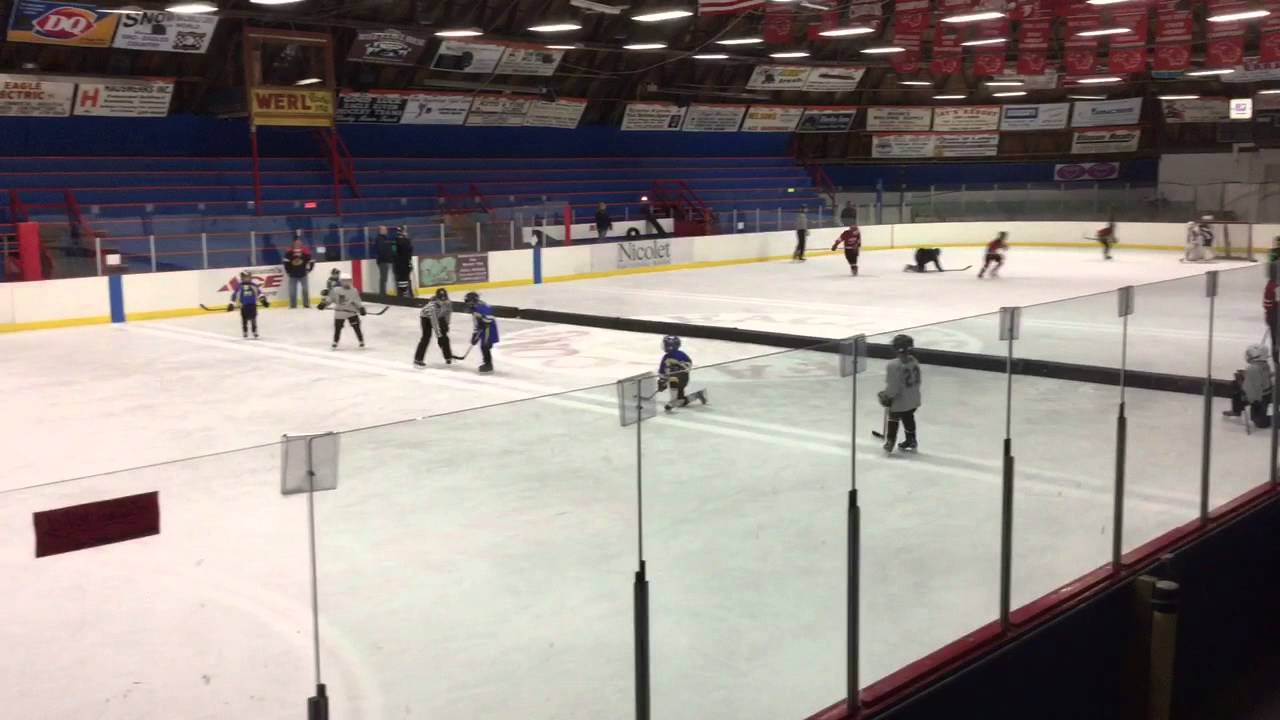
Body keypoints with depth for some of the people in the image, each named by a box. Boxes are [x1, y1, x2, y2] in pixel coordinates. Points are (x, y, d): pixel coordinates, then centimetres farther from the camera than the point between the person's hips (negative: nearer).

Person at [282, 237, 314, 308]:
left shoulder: (305, 252, -6)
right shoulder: (289, 252, -7)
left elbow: (311, 261, 1)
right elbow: (286, 262, -2)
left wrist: (308, 270, 2)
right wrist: (288, 271, -1)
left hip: (303, 274, 0)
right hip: (293, 275, 0)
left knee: (305, 289, 4)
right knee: (292, 290, 2)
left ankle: (306, 304, 13)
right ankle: (293, 304, 10)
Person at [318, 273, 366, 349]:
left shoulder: (354, 291, -3)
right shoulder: (336, 290, -5)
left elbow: (357, 301, -1)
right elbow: (330, 298, 2)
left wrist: (361, 308, -11)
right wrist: (323, 303, -6)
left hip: (352, 312, 0)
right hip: (340, 313, 0)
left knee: (356, 327, -1)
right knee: (337, 328, 4)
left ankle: (361, 341, 10)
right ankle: (335, 342, 18)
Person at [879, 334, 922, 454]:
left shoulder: (893, 365, -28)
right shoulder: (913, 361, -4)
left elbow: (892, 387, -24)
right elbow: (917, 381, 7)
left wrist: (886, 396, -8)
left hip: (899, 401, -7)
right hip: (913, 399, 7)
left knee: (893, 420, 13)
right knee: (908, 417, 26)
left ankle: (890, 442, 21)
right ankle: (911, 440, 38)